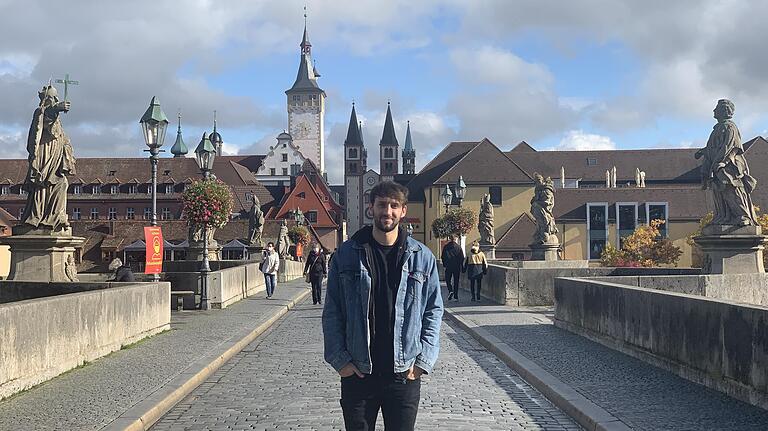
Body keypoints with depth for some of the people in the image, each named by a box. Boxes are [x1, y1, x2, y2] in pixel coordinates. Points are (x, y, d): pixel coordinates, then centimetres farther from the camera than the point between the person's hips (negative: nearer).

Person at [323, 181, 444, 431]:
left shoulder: (422, 257, 2)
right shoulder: (346, 255, 1)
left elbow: (433, 311, 5)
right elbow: (332, 312, 2)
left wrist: (423, 360, -4)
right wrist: (339, 359, -5)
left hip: (405, 374, 0)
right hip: (356, 374, 0)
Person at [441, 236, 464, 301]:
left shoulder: (446, 247, 0)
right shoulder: (459, 247, 2)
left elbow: (443, 257, 0)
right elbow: (462, 257, 2)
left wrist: (444, 264, 11)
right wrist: (460, 265, 11)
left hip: (448, 266, -1)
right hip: (457, 267, 1)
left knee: (448, 280, 11)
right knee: (456, 281, 6)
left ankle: (450, 291, -14)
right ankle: (456, 296, 4)